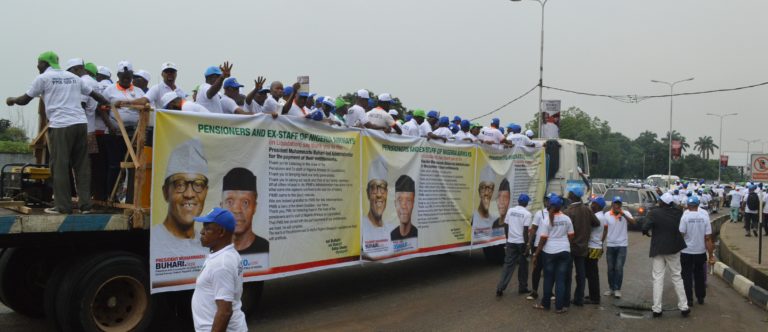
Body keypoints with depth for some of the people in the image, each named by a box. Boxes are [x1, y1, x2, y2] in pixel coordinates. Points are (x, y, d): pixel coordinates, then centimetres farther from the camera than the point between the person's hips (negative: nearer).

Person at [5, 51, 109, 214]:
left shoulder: (43, 78, 6)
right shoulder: (74, 77, 19)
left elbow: (25, 100, 12)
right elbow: (94, 94, 22)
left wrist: (12, 100, 31)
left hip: (60, 126, -5)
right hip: (81, 123, 5)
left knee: (60, 166, 1)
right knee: (82, 165, 7)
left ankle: (63, 206, 3)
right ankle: (85, 204, 6)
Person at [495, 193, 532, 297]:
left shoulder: (510, 211, 5)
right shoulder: (527, 214, -9)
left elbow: (506, 226, 9)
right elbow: (525, 231, -13)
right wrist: (526, 245, -9)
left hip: (511, 242, 4)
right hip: (521, 242, -4)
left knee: (508, 264, 5)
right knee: (523, 265, 11)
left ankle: (500, 288, -5)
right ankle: (522, 288, 20)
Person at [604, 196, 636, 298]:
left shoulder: (626, 214, -1)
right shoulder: (607, 215, 1)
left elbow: (633, 222, -17)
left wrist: (623, 215, -27)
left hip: (622, 245, -2)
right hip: (610, 245, 2)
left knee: (619, 268, -6)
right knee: (610, 268, 7)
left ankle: (617, 289, 2)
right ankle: (611, 288, 18)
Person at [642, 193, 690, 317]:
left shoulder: (654, 213, -13)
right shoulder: (678, 213, -3)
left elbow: (645, 227, -22)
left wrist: (645, 232, 2)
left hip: (658, 249, -2)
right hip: (673, 249, 2)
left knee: (658, 279, 2)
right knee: (677, 277, 13)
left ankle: (657, 308, 1)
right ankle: (683, 307, 16)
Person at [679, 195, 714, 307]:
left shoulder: (685, 216, -13)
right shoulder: (704, 217, -4)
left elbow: (681, 235, -15)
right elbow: (708, 238, -5)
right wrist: (711, 255, 0)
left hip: (687, 252, -3)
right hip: (701, 251, 3)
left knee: (687, 276, 6)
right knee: (700, 275, 18)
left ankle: (689, 300, 6)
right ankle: (701, 298, 27)